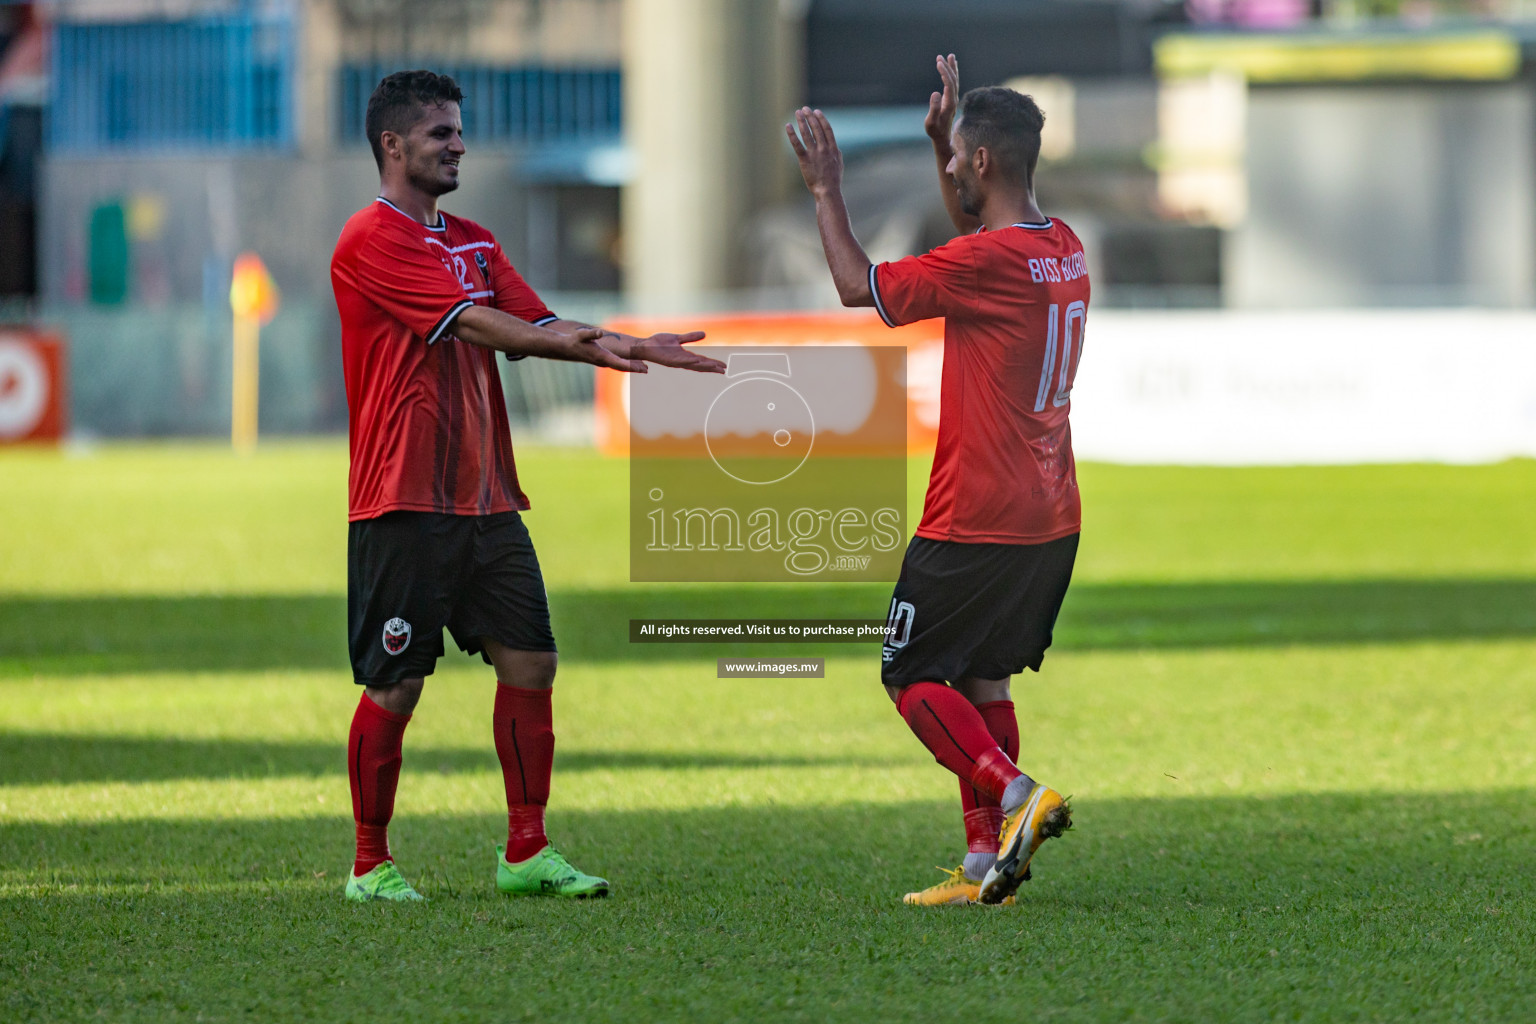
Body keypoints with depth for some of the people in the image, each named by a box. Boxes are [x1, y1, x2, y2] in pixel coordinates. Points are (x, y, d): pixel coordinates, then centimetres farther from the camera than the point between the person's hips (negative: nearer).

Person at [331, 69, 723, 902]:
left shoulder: (474, 242, 18)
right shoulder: (372, 240, -9)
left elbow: (537, 325, 10)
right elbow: (474, 323, -19)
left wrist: (627, 345, -7)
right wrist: (589, 347, -26)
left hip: (485, 498, 8)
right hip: (404, 502, -8)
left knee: (529, 663, 2)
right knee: (395, 685, -3)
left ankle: (527, 854, 8)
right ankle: (370, 866, 8)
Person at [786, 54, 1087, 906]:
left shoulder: (986, 261, -19)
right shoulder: (1063, 249, 7)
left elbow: (859, 286, -9)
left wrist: (826, 190, 2)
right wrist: (941, 145, 27)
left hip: (975, 521, -8)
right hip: (1050, 518, 8)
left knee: (912, 678, 1)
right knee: (981, 679, 14)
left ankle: (1017, 795, -17)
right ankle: (985, 863, 11)